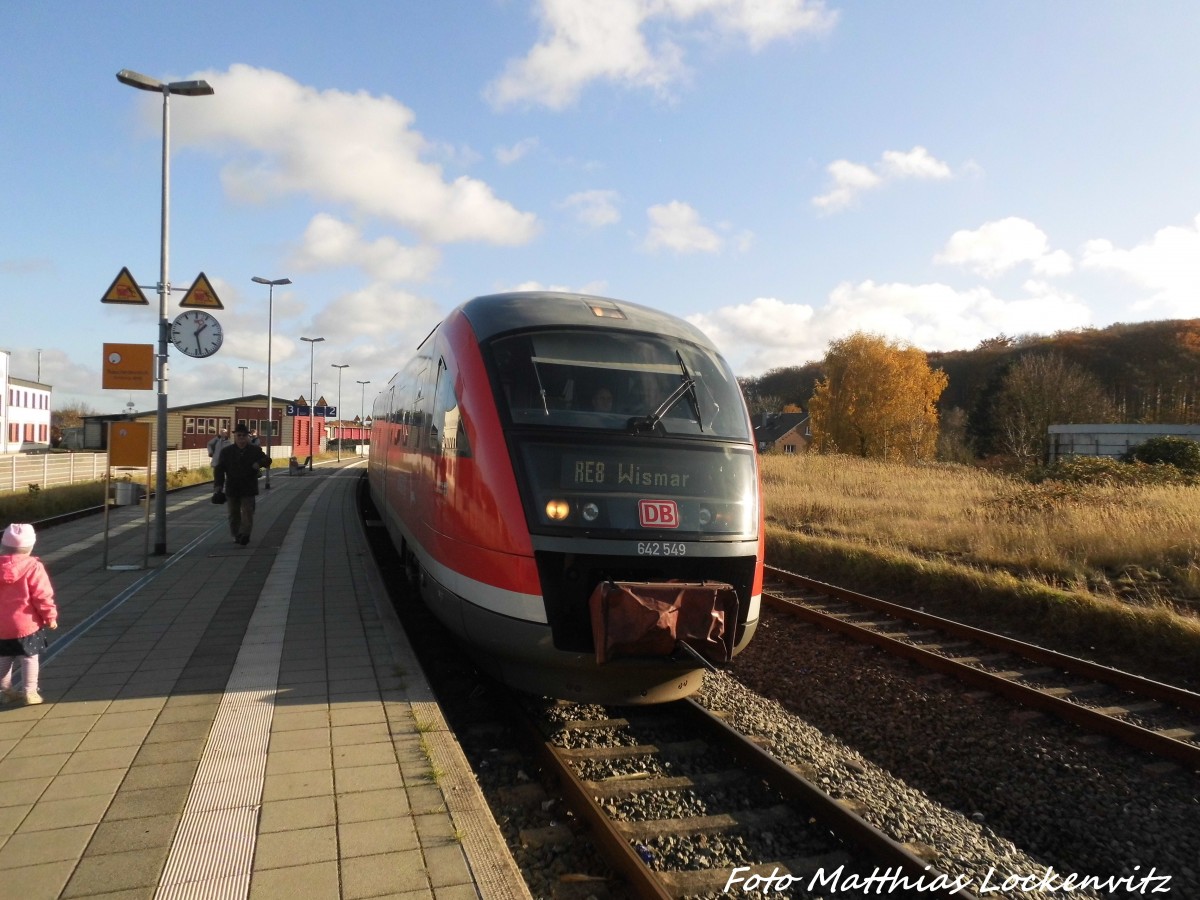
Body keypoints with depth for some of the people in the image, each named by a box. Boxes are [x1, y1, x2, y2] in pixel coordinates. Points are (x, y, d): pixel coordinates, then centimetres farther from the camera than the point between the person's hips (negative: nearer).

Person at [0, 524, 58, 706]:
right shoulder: (33, 566, -16)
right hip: (26, 623, -5)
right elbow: (42, 595, -15)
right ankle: (29, 692, 6)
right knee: (30, 657, 5)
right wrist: (50, 617, -3)